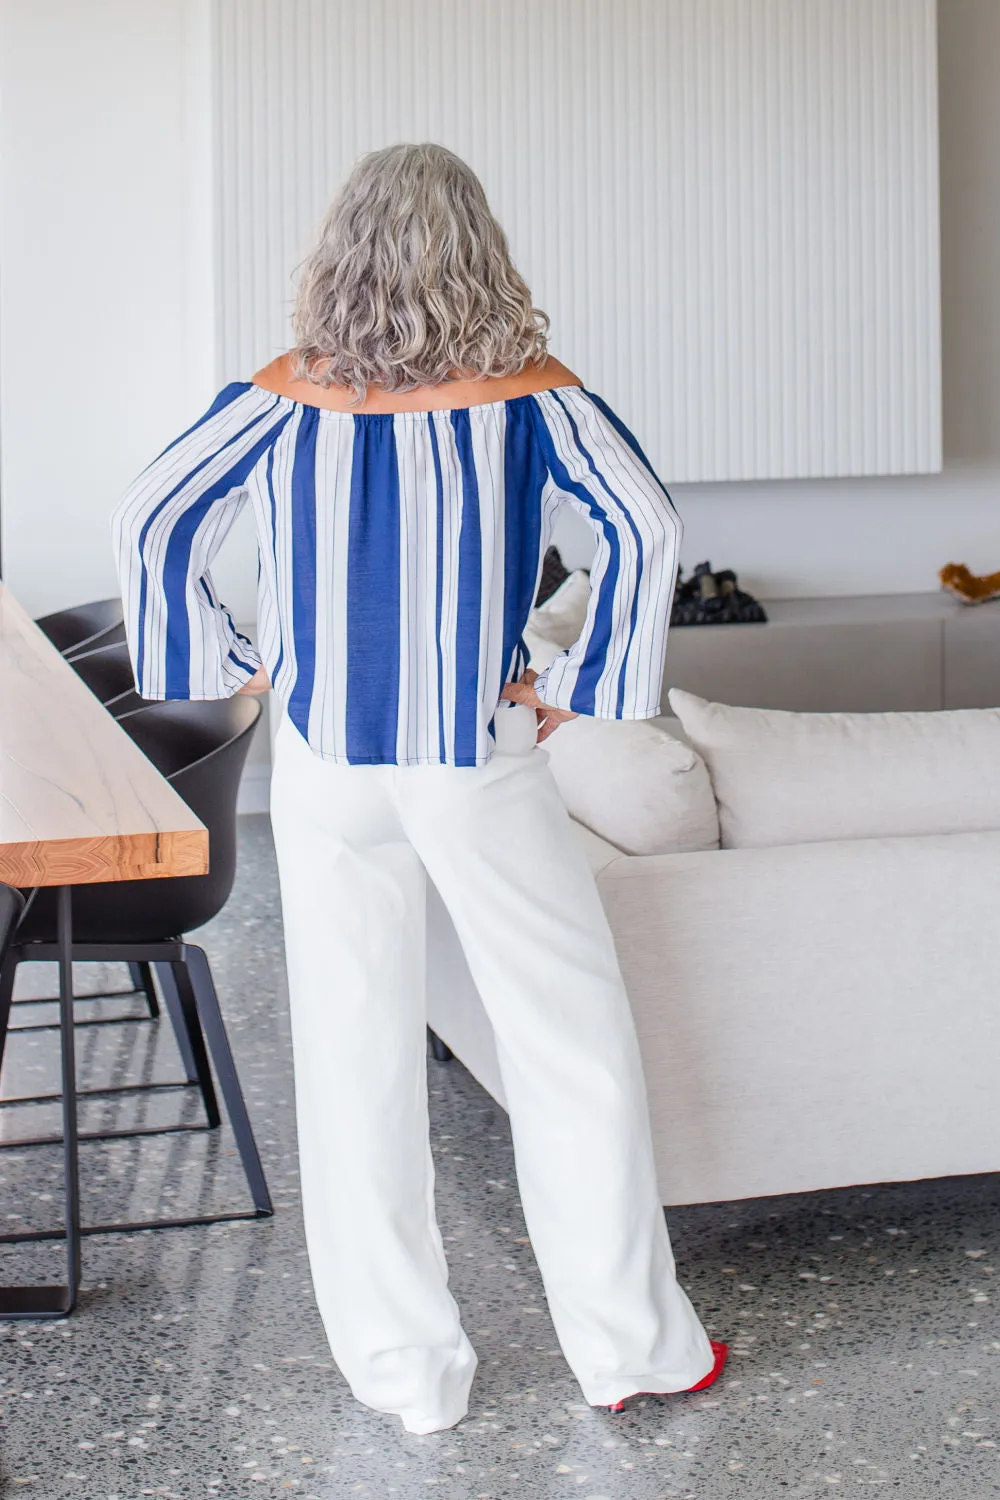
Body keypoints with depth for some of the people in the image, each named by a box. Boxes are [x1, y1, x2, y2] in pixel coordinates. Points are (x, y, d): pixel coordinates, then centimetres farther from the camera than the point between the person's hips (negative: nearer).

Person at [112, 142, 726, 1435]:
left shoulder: (284, 398, -2)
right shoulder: (531, 395, -6)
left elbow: (151, 523, -7)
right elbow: (644, 528, -16)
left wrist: (228, 664, 1)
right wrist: (582, 685, -7)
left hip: (326, 762, 2)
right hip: (481, 761, -1)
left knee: (354, 1058, 10)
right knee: (571, 1043, 10)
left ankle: (404, 1370, 19)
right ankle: (628, 1343, 18)